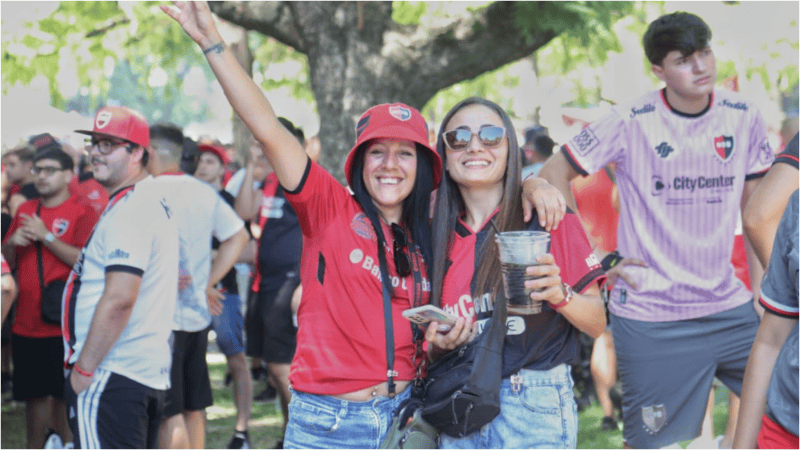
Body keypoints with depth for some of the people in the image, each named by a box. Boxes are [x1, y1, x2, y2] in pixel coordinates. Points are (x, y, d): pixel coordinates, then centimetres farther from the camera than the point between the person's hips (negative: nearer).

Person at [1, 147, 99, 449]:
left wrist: (46, 236, -19)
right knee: (34, 392, 12)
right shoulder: (25, 211, 14)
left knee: (64, 393, -3)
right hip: (27, 320, 5)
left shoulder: (83, 213, -5)